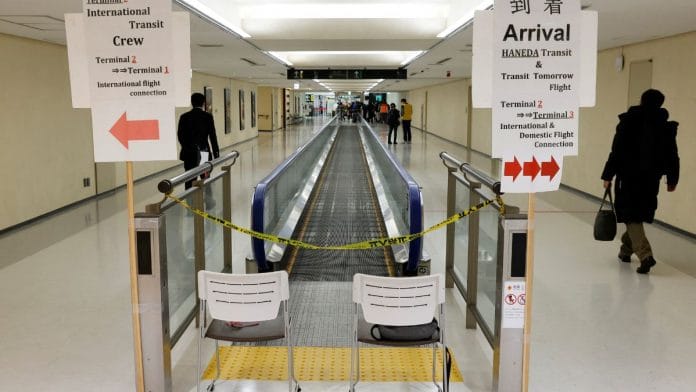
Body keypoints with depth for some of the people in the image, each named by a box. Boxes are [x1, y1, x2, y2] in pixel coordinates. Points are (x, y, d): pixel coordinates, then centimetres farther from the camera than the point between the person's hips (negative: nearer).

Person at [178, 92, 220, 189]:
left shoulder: (184, 117, 0)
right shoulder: (208, 116, -5)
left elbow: (180, 135, 1)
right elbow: (212, 136, -5)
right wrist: (216, 153, 1)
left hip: (189, 153, 1)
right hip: (204, 152, -1)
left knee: (189, 180, 2)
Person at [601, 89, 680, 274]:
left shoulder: (629, 122, -8)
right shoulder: (666, 127, 1)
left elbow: (617, 151, -9)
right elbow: (672, 156, 5)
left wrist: (608, 176, -5)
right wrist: (672, 179, 15)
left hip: (629, 176, -4)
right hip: (651, 179, 4)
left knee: (632, 217, -1)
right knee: (639, 215, 19)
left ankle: (645, 254, -17)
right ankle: (626, 249, 32)